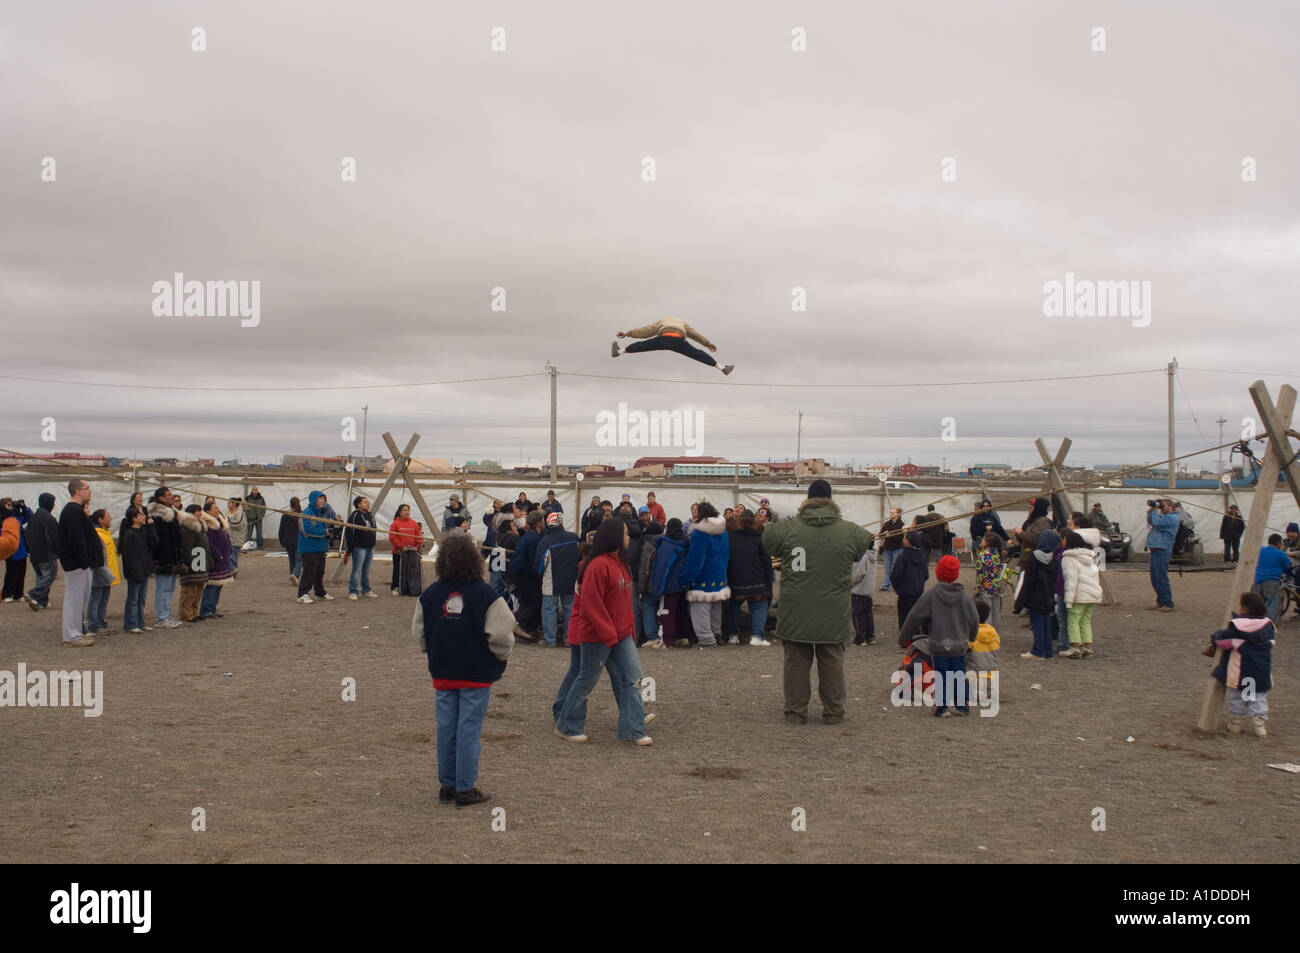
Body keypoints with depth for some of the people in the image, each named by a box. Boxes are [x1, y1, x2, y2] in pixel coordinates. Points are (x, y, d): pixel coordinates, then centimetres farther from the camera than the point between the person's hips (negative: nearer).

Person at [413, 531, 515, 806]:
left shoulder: (429, 595, -1)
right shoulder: (485, 595, -14)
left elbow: (419, 632, 5)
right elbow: (500, 635, -17)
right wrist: (500, 657, 2)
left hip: (442, 673, 4)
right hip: (476, 674, -4)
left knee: (446, 729, 12)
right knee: (469, 729, 2)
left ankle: (447, 785, 20)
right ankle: (465, 789, 7)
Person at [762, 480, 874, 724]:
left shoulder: (787, 528, -7)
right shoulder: (849, 531, -4)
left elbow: (766, 535, 14)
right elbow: (869, 540, 17)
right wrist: (874, 540, 41)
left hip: (796, 613, 0)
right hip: (833, 615, 1)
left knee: (797, 663, 10)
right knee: (832, 663, 13)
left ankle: (796, 711, 16)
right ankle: (833, 711, 20)